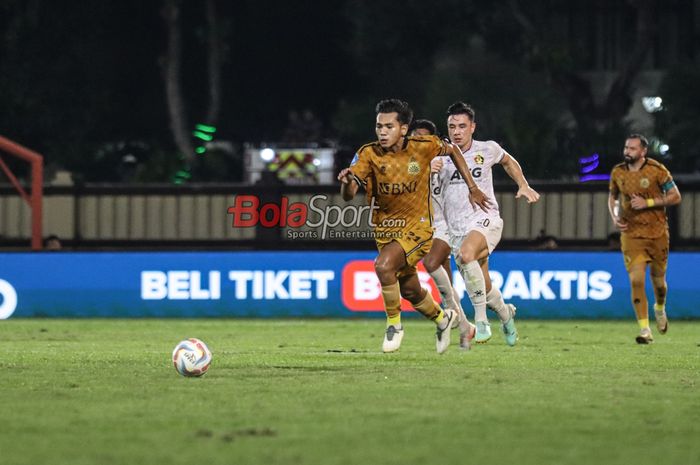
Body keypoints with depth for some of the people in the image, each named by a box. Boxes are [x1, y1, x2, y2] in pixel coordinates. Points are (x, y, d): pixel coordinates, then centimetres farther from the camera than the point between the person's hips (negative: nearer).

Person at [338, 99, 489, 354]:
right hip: (385, 228, 4)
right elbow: (348, 195, -23)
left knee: (384, 265, -29)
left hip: (417, 227, -4)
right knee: (410, 292, 16)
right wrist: (347, 181, -47)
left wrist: (472, 188, 8)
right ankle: (442, 318, 48)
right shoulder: (369, 154, -15)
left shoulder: (424, 146, -15)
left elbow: (451, 150, 7)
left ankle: (394, 324, -9)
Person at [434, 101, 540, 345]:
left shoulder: (487, 149, 3)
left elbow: (508, 161, 25)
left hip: (485, 219, -3)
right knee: (484, 289, 6)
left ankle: (481, 319, -30)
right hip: (457, 229, 3)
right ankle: (506, 314, 41)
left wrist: (523, 186, 15)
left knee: (466, 253, -36)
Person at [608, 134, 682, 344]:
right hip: (631, 234, 1)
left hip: (657, 233, -1)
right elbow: (612, 197, 18)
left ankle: (660, 309, 45)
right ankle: (645, 330, -10)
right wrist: (614, 217, -2)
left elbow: (675, 197, -8)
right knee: (636, 280, -13)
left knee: (658, 281, 10)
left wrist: (647, 203, -18)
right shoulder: (618, 172, 0)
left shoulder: (657, 170, -10)